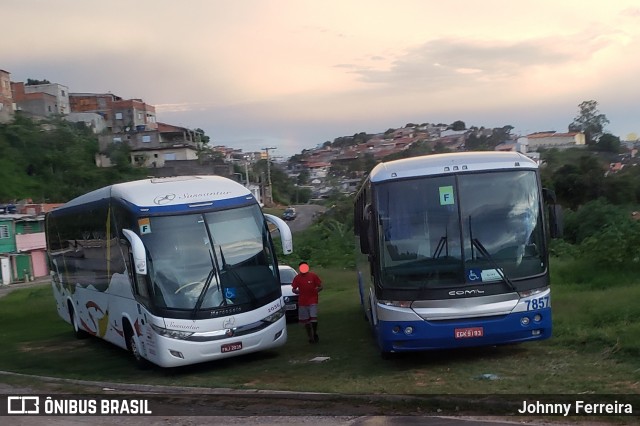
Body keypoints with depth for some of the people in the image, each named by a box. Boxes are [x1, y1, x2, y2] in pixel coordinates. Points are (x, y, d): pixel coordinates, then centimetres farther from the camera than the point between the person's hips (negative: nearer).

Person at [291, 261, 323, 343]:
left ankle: (315, 334, 9)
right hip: (302, 302, 2)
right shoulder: (297, 278, 4)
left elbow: (320, 286, 4)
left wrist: (316, 290, -18)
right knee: (306, 321, 5)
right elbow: (293, 289, 12)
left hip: (313, 301, -2)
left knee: (313, 318, -13)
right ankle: (310, 337, 17)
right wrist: (297, 291, -11)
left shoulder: (313, 276, -1)